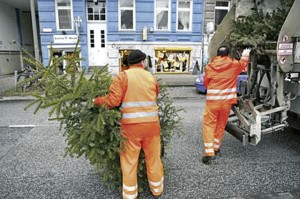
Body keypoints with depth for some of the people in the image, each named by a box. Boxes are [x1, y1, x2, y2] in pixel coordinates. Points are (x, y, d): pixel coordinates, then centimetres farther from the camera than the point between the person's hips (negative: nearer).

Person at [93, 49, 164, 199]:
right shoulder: (151, 77, 9)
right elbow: (154, 98, 7)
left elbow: (113, 99, -12)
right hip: (152, 123, 3)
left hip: (131, 124, -3)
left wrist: (97, 101, 4)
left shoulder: (123, 76, -3)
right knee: (153, 157, 18)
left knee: (129, 160, 10)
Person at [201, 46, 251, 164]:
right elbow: (243, 63, 25)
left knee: (208, 125, 2)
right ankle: (216, 148, 28)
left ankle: (209, 152, -6)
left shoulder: (209, 66, 0)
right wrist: (245, 54, 44)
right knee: (221, 125, 16)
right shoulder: (234, 65, 2)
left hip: (212, 100, -2)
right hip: (227, 101, 2)